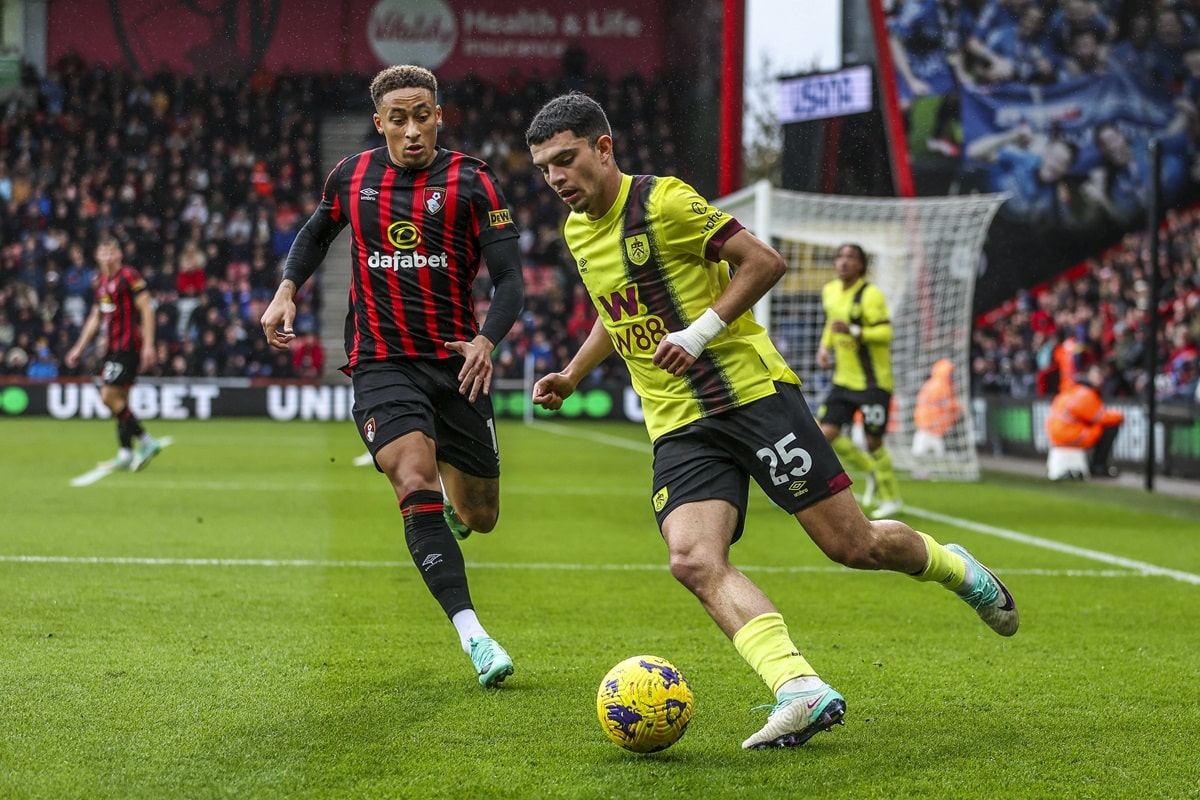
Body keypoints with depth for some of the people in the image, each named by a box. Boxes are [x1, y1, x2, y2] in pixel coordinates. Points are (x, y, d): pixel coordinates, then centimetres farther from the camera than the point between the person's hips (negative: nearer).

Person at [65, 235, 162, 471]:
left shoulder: (129, 276, -10)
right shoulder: (101, 281, 15)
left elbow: (147, 310, -13)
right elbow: (95, 317, 24)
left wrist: (148, 345, -18)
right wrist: (79, 349, 23)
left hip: (128, 345, -8)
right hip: (112, 346, 8)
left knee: (110, 396, -12)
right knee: (119, 399, 7)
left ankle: (145, 442, -4)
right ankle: (126, 453, 12)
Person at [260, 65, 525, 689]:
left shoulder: (471, 181, -3)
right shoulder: (351, 177, 5)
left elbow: (510, 278, -6)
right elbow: (315, 234, 25)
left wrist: (486, 340, -24)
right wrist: (286, 291, 8)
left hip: (456, 362, 0)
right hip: (382, 364, 0)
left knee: (480, 516, 9)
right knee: (415, 481, -26)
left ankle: (452, 507, 50)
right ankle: (472, 634, -29)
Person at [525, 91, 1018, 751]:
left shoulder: (663, 201, -9)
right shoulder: (577, 230, 13)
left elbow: (764, 262, -8)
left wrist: (701, 331, -17)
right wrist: (571, 375, 18)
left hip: (751, 393, -6)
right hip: (679, 428, 6)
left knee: (851, 545, -3)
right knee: (693, 560, -22)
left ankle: (955, 568, 28)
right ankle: (802, 691, -31)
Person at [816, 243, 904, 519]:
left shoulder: (871, 295, -15)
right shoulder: (830, 291, 8)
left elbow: (886, 333, -23)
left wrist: (853, 331, -34)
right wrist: (825, 347, 10)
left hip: (873, 382, -7)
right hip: (843, 380, 7)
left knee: (873, 442, -4)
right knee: (826, 434, -3)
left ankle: (892, 499, 16)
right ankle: (871, 470, 22)